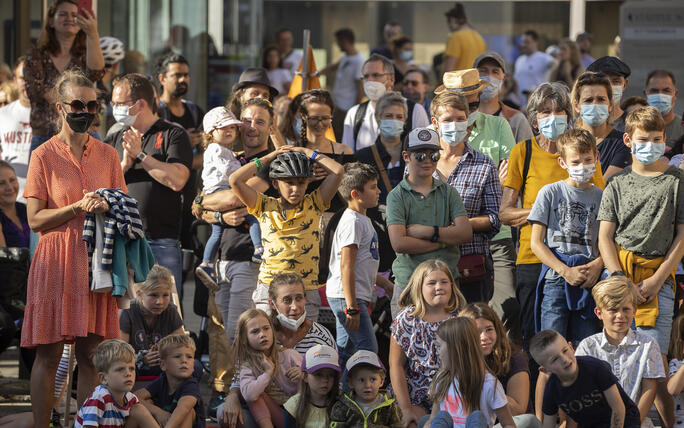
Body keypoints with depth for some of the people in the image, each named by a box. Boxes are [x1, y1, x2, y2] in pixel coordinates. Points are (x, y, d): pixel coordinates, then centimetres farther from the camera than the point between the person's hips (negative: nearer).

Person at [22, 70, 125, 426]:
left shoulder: (106, 154, 10)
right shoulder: (45, 156, -1)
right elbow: (35, 219, -5)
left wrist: (106, 207, -5)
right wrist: (79, 207, -16)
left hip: (96, 259, 3)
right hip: (56, 260, -3)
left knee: (90, 353, 3)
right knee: (48, 354, -2)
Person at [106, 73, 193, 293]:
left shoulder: (173, 135, 3)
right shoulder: (114, 141, 17)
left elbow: (177, 180, -11)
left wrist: (140, 155, -7)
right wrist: (124, 165, -7)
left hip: (161, 243, -4)